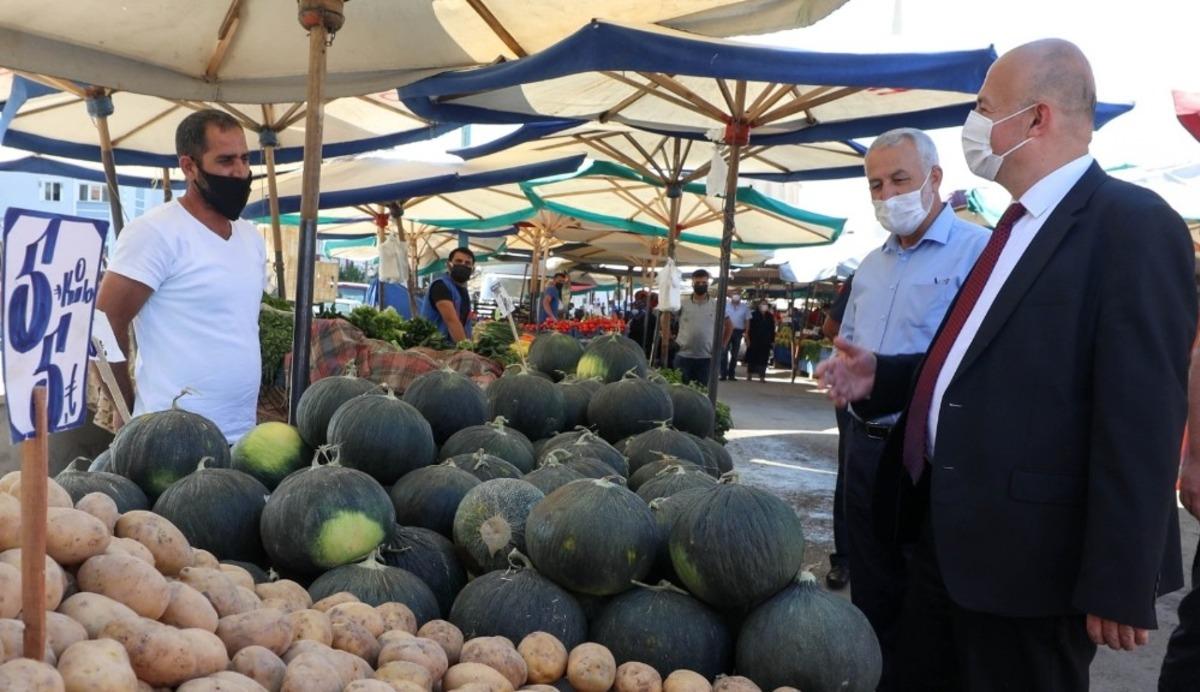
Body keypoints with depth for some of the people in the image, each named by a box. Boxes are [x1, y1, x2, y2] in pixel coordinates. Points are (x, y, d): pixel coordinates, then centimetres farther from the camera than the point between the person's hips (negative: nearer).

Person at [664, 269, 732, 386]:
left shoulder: (716, 305, 3)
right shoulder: (682, 303, 1)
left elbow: (729, 325, 13)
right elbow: (666, 319, 8)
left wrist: (722, 345, 7)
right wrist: (666, 342, 2)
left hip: (706, 357, 0)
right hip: (683, 356, 0)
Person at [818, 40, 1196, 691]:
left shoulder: (1132, 225, -14)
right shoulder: (1016, 227, 14)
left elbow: (1142, 417, -20)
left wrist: (1119, 585, -20)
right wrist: (881, 376, 7)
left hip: (1025, 551, -9)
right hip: (944, 528, 9)